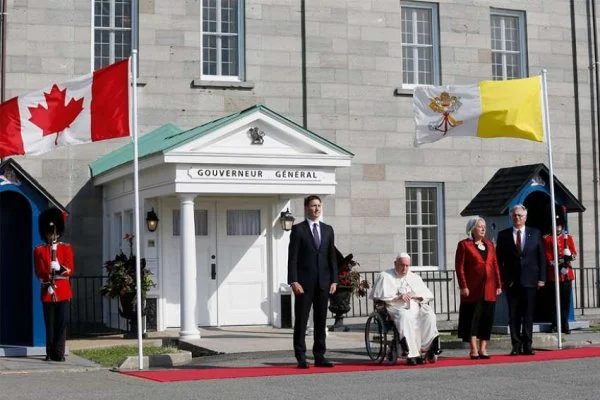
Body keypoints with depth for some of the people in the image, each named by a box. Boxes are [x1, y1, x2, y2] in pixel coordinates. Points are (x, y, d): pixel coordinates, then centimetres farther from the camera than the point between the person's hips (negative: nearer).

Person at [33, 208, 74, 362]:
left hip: (63, 291, 0)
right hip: (47, 292, 0)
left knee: (62, 323, -3)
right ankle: (50, 353, 7)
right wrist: (57, 272, -16)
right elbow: (40, 273, -2)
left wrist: (59, 269, -19)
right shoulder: (39, 250, 7)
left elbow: (69, 270, -1)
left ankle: (59, 353, 0)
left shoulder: (66, 248, 9)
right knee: (50, 324, 2)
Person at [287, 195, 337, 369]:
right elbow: (292, 258, -5)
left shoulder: (328, 230, 13)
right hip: (304, 283, -4)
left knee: (321, 321, 7)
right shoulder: (298, 229, 0)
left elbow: (332, 257, 12)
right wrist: (293, 281, -14)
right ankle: (301, 358, 2)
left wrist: (334, 280, 4)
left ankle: (319, 356, 12)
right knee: (301, 321, -1)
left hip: (323, 283, 4)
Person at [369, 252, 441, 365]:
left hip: (416, 307, 4)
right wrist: (398, 297, -10)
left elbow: (429, 296, 20)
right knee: (405, 317, -38)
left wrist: (416, 296, -2)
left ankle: (427, 347, -32)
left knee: (429, 314, -28)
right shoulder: (385, 276, 12)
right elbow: (379, 296, -1)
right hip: (397, 308, -4)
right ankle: (412, 355, -43)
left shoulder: (415, 278, 26)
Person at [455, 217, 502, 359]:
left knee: (487, 318, 4)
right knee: (473, 318, -3)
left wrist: (498, 285, 9)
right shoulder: (464, 245, 0)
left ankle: (483, 349, 10)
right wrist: (463, 286, -12)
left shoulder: (489, 245, 15)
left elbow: (495, 266, 15)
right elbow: (459, 267, -5)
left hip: (489, 289, 5)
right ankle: (473, 349, 0)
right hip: (473, 288, -5)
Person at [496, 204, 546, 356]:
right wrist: (501, 280, -3)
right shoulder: (503, 235, 6)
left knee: (528, 315, 2)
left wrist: (541, 278, -1)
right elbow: (499, 259, 6)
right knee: (513, 315, 1)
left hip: (529, 280, 0)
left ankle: (527, 345, 6)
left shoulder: (535, 234, 8)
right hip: (511, 281, 0)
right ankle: (516, 346, 5)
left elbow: (541, 257, 6)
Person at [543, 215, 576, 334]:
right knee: (555, 300, -2)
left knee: (566, 300, 1)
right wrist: (559, 263, -13)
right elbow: (548, 257, -3)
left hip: (567, 274, 3)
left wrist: (570, 256, -16)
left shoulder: (568, 238, 14)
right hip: (553, 274, -3)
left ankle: (565, 325, 5)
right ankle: (555, 325, 4)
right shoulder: (547, 239, 4)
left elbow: (574, 253, 6)